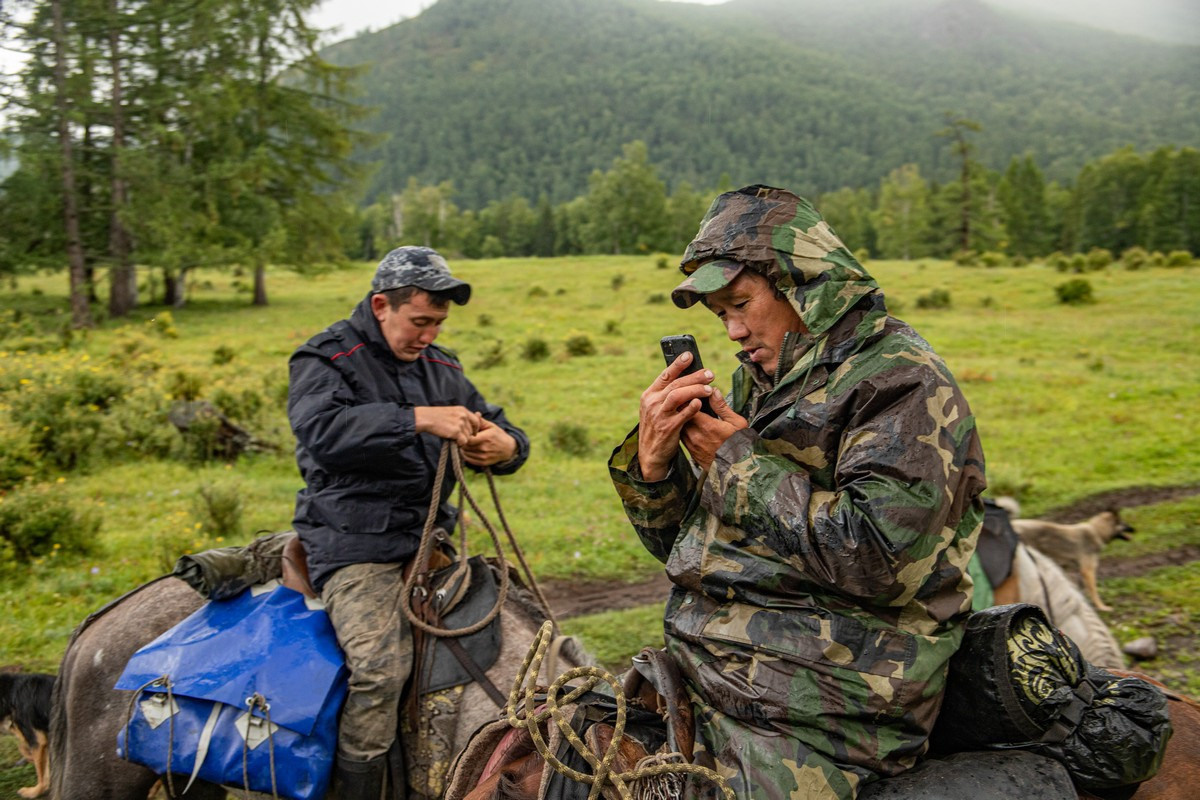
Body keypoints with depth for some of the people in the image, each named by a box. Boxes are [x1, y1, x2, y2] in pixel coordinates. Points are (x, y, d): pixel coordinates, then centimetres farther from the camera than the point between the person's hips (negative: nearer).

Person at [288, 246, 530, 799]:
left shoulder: (440, 367, 17)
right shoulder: (325, 360, -2)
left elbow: (499, 431, 19)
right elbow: (323, 430, -23)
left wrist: (506, 446, -8)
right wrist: (420, 419, -29)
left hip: (430, 539, 7)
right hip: (354, 544, -6)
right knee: (381, 665, -27)